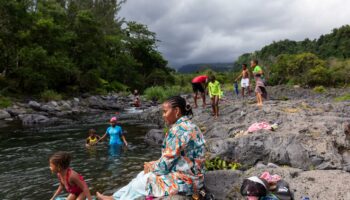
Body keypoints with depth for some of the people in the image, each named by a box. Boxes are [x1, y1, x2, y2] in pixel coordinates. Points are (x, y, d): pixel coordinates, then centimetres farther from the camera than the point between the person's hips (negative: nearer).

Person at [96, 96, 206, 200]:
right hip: (189, 175, 9)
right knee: (143, 174, 15)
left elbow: (165, 164, -18)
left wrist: (151, 167, 0)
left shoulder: (178, 129, -22)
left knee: (141, 181, 5)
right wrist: (153, 164, 6)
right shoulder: (187, 125, 9)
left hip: (185, 181, -9)